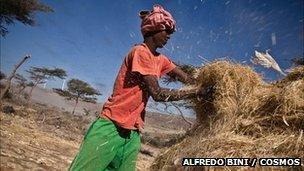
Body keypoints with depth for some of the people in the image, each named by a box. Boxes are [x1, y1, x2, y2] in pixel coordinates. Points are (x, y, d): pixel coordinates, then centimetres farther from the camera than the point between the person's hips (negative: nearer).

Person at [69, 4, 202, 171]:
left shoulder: (161, 60, 16)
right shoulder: (140, 52, -11)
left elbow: (187, 78, 20)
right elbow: (157, 93, -16)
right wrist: (195, 92, -9)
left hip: (133, 132, 8)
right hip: (111, 126, -8)